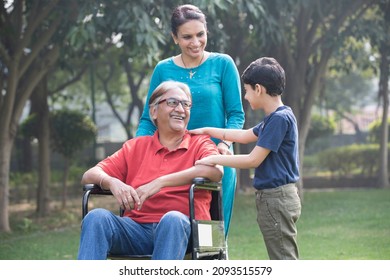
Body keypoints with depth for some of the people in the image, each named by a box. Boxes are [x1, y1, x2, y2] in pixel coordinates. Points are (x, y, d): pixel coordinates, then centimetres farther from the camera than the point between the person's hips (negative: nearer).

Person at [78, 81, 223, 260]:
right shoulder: (134, 147, 24)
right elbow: (89, 176, 15)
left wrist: (161, 182, -17)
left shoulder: (200, 143, 15)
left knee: (173, 219, -37)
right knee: (97, 217, -26)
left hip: (180, 227, -2)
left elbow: (216, 171, -9)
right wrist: (112, 183, -11)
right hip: (136, 228, 3)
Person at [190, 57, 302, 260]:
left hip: (276, 198, -10)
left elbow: (253, 160, -18)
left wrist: (214, 159, -11)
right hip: (276, 197, 10)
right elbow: (244, 136, 27)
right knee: (285, 260, 14)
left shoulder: (280, 118, -17)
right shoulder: (274, 118, 12)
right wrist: (207, 131, 28)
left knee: (284, 259, -5)